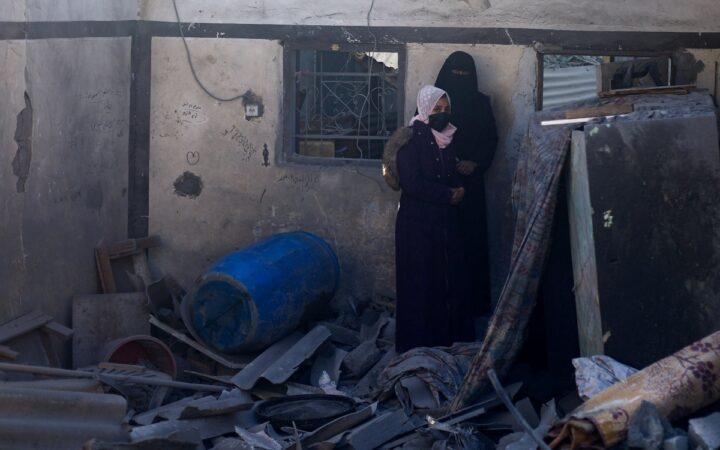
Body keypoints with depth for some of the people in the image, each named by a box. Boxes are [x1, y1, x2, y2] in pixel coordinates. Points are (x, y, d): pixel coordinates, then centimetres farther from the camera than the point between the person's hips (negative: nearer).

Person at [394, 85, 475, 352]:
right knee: (420, 283, -2)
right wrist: (448, 195, -13)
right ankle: (418, 342, 7)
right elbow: (411, 182, -19)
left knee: (449, 279, 8)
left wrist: (459, 189, -7)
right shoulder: (410, 139, -12)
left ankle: (451, 335, 18)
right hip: (417, 222, -6)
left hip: (446, 220, 7)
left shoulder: (449, 139, 10)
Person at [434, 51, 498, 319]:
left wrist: (475, 163, -6)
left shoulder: (481, 103, 9)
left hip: (470, 182, 2)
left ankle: (475, 302, 6)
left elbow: (491, 139, 11)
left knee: (472, 239, 0)